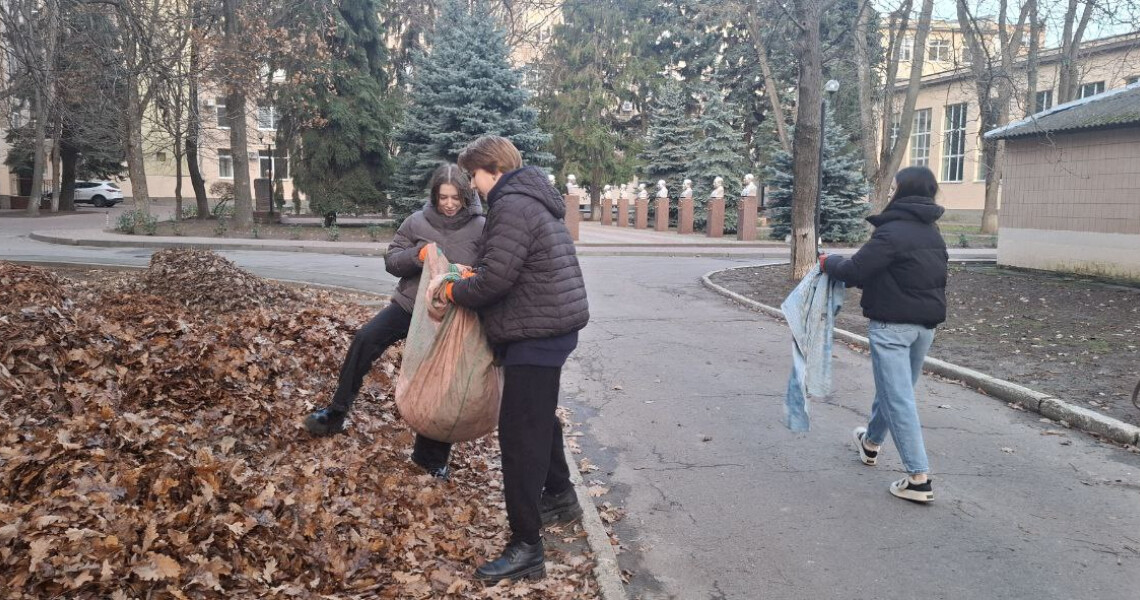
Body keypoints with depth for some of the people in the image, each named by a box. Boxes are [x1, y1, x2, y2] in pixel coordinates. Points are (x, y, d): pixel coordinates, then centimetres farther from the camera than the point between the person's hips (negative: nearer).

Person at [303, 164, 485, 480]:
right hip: (409, 304, 2)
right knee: (365, 339, -17)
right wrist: (417, 254, -20)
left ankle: (431, 459, 21)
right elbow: (391, 261, -1)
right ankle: (336, 413, -2)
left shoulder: (480, 228, -11)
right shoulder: (417, 222, -5)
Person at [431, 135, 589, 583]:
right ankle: (560, 496, 44)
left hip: (537, 334, -11)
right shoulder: (532, 199, 16)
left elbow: (495, 279, -23)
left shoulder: (512, 206, -17)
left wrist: (452, 290, -5)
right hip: (552, 327, 11)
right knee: (539, 418, 26)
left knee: (519, 433, -8)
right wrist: (470, 276, 8)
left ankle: (526, 548, -4)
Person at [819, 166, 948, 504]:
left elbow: (854, 272, -19)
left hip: (892, 324, -9)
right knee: (895, 388, 23)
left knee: (898, 399, -5)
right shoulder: (933, 233, 9)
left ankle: (919, 478, -5)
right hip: (926, 324, 9)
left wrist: (828, 263, 0)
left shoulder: (892, 232, -18)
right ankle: (871, 442, 45)